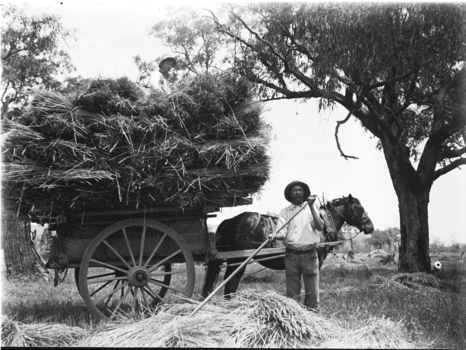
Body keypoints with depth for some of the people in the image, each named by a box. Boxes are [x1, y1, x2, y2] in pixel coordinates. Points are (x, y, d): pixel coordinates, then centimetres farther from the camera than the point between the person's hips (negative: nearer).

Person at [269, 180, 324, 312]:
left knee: (312, 291, 0)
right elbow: (282, 231, -2)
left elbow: (320, 227, -3)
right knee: (292, 292, 2)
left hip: (309, 254, 0)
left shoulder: (311, 209, 11)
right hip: (291, 255, 0)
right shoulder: (285, 211, 10)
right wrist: (275, 236, -25)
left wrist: (311, 207, -11)